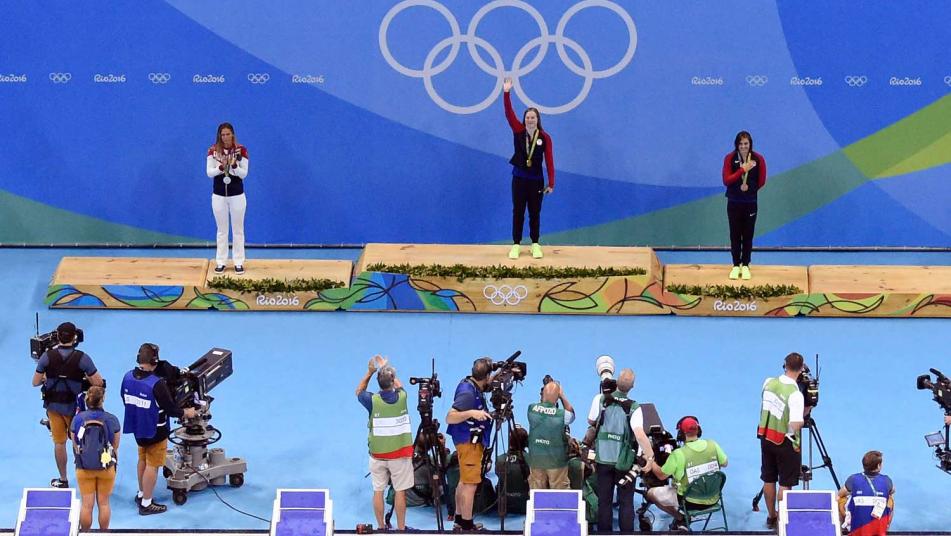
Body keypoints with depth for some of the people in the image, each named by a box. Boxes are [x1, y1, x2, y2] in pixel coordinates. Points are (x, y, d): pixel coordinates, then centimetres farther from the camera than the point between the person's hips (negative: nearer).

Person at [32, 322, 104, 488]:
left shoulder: (47, 356, -12)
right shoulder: (82, 358, -18)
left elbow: (35, 382, -5)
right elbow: (98, 383, -16)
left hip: (53, 405, 1)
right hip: (74, 406, -1)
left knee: (59, 442, 14)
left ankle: (62, 480, 23)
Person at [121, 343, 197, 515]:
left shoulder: (128, 377, -10)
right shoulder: (157, 384, -30)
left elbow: (125, 400, 5)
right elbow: (170, 409, -22)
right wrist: (186, 413, -4)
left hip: (137, 428, 7)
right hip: (155, 430, -7)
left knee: (142, 460, 27)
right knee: (152, 466, 7)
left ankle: (141, 494, 42)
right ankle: (146, 504, 16)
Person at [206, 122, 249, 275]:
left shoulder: (241, 150, -7)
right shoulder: (213, 150, -4)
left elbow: (244, 174, -8)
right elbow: (209, 173, -8)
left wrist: (234, 166, -27)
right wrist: (221, 167, -26)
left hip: (237, 195, -1)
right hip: (219, 195, 1)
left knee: (238, 230, 6)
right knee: (222, 230, 9)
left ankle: (239, 262, 12)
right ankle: (220, 262, 15)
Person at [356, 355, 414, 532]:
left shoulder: (373, 400, -12)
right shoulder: (402, 397, -8)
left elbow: (359, 392, 11)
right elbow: (399, 385, 17)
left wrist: (369, 372, 6)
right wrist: (386, 368, 25)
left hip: (377, 454, 0)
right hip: (400, 453, 0)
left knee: (378, 491, 9)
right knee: (400, 491, 5)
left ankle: (381, 527, 15)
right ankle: (401, 528, 10)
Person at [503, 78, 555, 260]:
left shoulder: (544, 137, -8)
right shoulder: (518, 131, -3)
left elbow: (549, 161, -7)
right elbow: (509, 114, -14)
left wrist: (551, 183, -10)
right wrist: (507, 93, -27)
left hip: (536, 180, -1)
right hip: (519, 179, 1)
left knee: (535, 213, 7)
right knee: (518, 212, 4)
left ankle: (535, 245, 15)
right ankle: (516, 245, 8)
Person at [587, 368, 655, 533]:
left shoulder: (600, 400, -10)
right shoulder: (634, 408, -15)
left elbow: (591, 421, 5)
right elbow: (639, 433, -28)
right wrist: (650, 455, -22)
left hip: (603, 458, 2)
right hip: (624, 462, -2)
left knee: (604, 501, 11)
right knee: (626, 502, 9)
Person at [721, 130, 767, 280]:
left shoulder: (758, 159, -4)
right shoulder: (730, 158, -6)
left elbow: (761, 181, 3)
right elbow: (726, 180, -15)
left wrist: (749, 187, -9)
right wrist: (742, 170, -22)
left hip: (750, 203, 0)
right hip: (734, 202, 0)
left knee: (748, 235, 5)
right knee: (735, 235, 4)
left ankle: (745, 266, 13)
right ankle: (736, 266, 12)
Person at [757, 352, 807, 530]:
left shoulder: (768, 382, -4)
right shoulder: (795, 394, -24)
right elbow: (795, 425, -30)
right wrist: (803, 416, -8)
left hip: (766, 438, 6)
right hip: (785, 443, -6)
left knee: (768, 480, 17)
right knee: (785, 483, 5)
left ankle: (772, 516, 30)